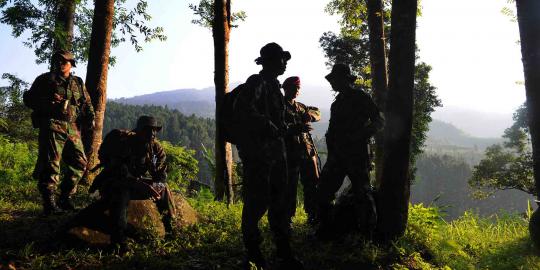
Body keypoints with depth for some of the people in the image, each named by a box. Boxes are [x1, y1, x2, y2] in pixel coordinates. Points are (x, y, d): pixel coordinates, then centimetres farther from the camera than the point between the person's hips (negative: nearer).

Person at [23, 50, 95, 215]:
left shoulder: (78, 83, 19)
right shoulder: (45, 80, 8)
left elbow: (86, 102, 22)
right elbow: (28, 99, 6)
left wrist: (90, 117, 3)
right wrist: (46, 100, -14)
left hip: (73, 129, 5)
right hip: (52, 127, -5)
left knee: (79, 164, 5)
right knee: (51, 165, -9)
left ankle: (65, 199, 17)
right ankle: (49, 204, -6)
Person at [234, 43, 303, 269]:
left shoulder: (274, 85, 18)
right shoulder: (256, 83, -10)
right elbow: (244, 110, -26)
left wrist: (281, 127, 10)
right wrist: (269, 127, -19)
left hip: (276, 152, 9)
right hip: (257, 153, -9)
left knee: (279, 202, 11)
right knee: (257, 202, -3)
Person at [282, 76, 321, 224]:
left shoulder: (300, 106, 21)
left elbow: (317, 113, 17)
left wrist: (307, 115, -3)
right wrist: (297, 128, -23)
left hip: (307, 151, 7)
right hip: (291, 152, -7)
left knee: (312, 184, 9)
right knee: (290, 186, -3)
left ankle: (313, 216, 19)